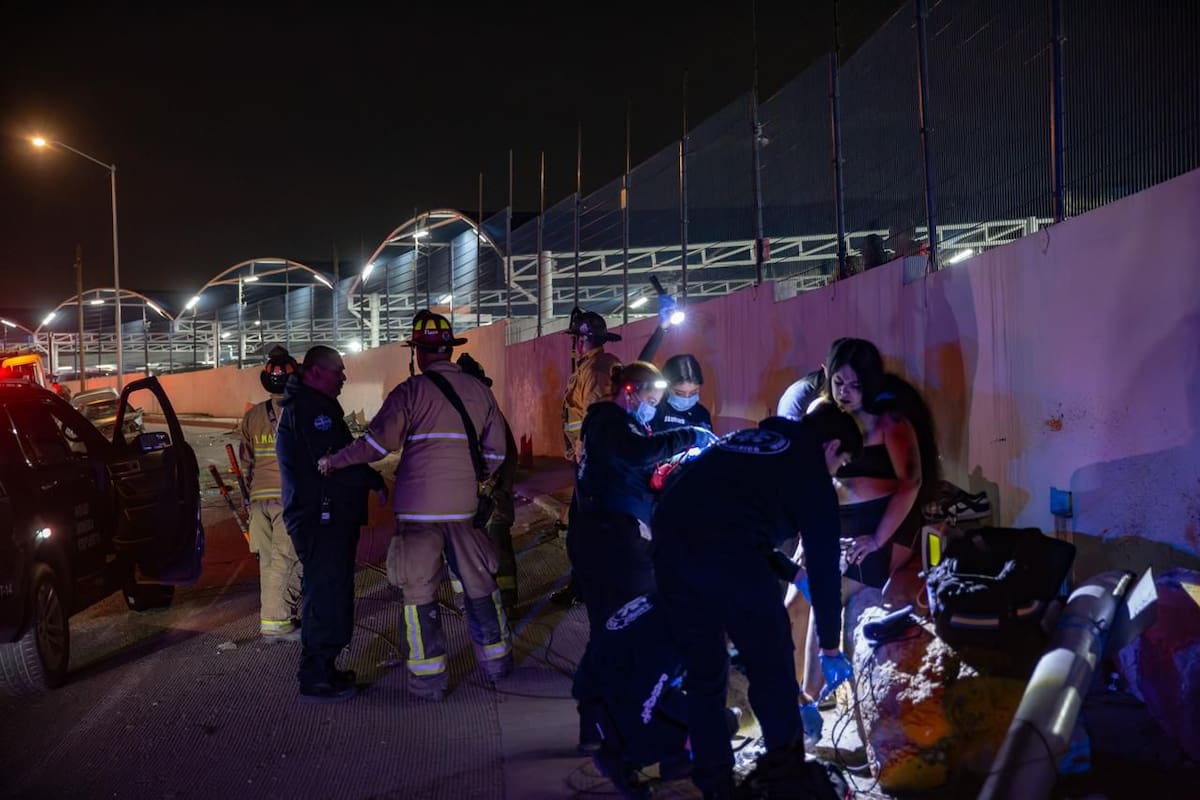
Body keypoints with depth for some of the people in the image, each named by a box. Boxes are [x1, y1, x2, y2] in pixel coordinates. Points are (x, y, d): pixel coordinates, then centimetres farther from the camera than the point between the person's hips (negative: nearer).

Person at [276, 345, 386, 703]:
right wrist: (374, 481, -13)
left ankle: (322, 669, 27)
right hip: (321, 517, -11)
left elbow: (337, 455, 19)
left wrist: (366, 479, 6)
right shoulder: (310, 408, -16)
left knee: (327, 593, 17)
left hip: (324, 516, 11)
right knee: (326, 595, -7)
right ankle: (316, 679, 1)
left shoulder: (314, 405, 20)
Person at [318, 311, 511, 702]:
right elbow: (494, 451, 9)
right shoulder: (479, 390, 6)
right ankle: (496, 660, 28)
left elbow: (378, 441, -14)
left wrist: (334, 462, -1)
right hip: (464, 505, 4)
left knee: (419, 590, 5)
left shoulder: (412, 391, -7)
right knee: (479, 581, 16)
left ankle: (429, 679, 8)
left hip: (419, 508, -4)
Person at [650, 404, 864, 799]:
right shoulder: (812, 472, 12)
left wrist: (791, 572, 42)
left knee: (703, 669, 20)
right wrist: (830, 645, 24)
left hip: (669, 540, 6)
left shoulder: (747, 439, 30)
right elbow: (824, 564, 13)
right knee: (771, 665, 15)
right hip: (725, 555, -6)